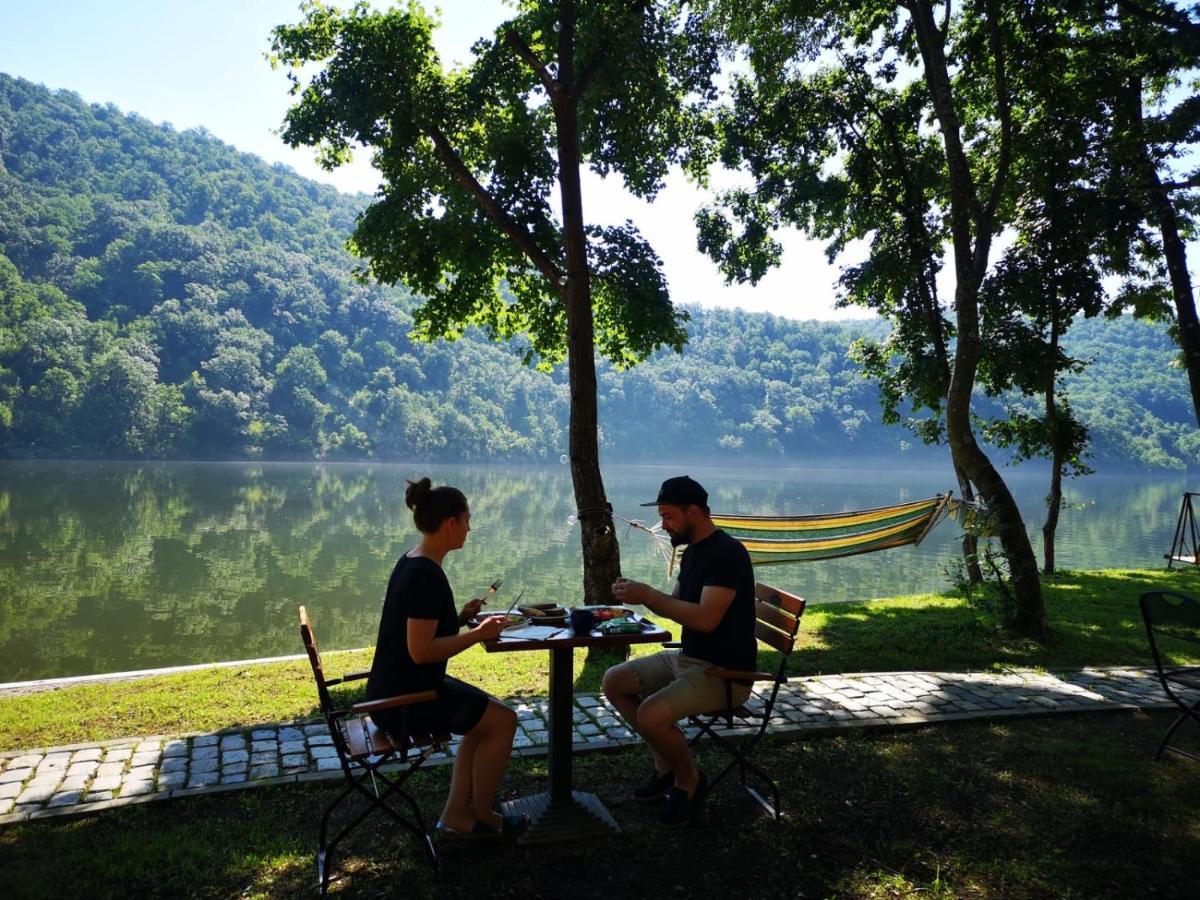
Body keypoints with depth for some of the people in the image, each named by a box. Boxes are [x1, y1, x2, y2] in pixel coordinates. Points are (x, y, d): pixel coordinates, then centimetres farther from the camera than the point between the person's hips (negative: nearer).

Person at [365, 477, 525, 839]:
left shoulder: (411, 562, 7)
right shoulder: (426, 575, -24)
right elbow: (421, 651, -27)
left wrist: (460, 618, 6)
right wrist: (478, 634, -19)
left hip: (396, 690, 10)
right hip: (406, 700, -10)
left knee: (485, 717, 17)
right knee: (502, 720, 0)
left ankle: (456, 816, 18)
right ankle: (480, 815, 17)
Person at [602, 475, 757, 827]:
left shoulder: (727, 554, -21)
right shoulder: (692, 552, 10)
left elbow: (705, 618, -30)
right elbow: (675, 605, 17)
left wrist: (648, 595, -26)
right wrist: (640, 594, -3)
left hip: (725, 672, -10)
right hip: (688, 658, 10)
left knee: (651, 715, -28)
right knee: (614, 681, 5)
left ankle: (688, 779, 2)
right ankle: (665, 764, 14)